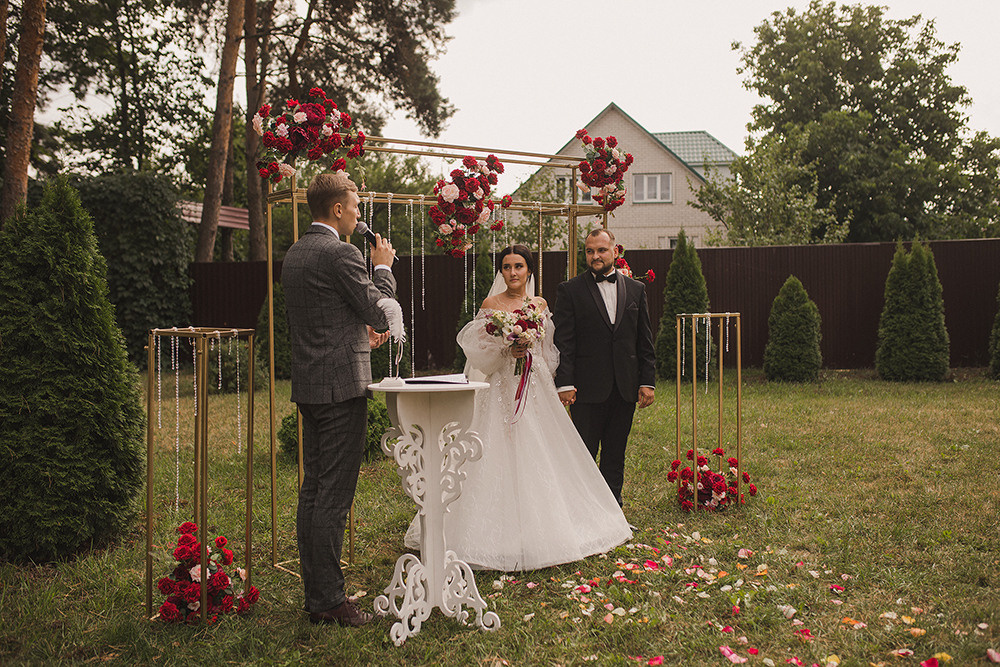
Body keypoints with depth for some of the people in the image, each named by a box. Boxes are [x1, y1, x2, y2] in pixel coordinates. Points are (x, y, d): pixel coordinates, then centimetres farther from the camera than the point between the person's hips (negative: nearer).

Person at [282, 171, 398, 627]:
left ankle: (315, 594, 20)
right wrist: (383, 268, 4)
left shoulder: (294, 254, 14)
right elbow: (381, 311, -10)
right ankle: (329, 601, 2)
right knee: (333, 495, -4)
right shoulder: (341, 254, -14)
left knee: (312, 491, 12)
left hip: (308, 384, 9)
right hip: (341, 385, -9)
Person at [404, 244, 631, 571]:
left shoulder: (541, 305, 11)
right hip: (503, 388, -3)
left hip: (536, 387, 4)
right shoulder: (491, 305, 0)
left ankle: (541, 529, 17)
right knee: (501, 456, -6)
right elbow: (477, 350, -4)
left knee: (540, 456, 4)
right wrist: (507, 351, -16)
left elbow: (550, 349, 16)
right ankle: (502, 533, 3)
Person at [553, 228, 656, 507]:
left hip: (626, 388, 4)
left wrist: (648, 381, 4)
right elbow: (563, 342, -5)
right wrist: (565, 384, -12)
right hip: (588, 388, -3)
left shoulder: (635, 289, 11)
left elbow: (645, 340, 11)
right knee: (584, 454, 2)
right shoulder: (570, 290, 0)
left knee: (616, 454, 12)